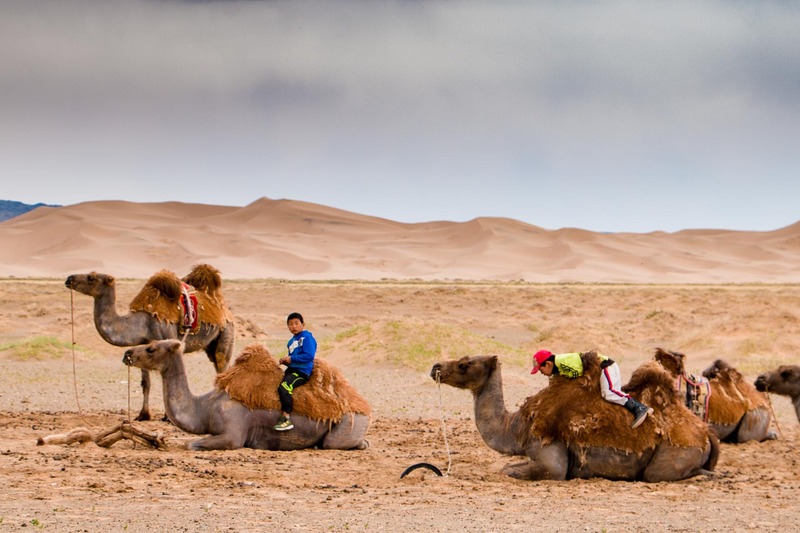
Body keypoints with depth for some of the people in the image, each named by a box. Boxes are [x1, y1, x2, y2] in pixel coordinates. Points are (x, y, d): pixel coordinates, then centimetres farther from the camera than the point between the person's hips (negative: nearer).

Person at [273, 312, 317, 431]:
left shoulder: (307, 337, -7)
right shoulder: (291, 341, 19)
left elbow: (309, 356, -19)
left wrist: (291, 359, -16)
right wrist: (285, 361, 2)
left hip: (302, 372, -10)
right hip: (291, 369, 10)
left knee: (284, 387, -30)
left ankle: (287, 420, -28)